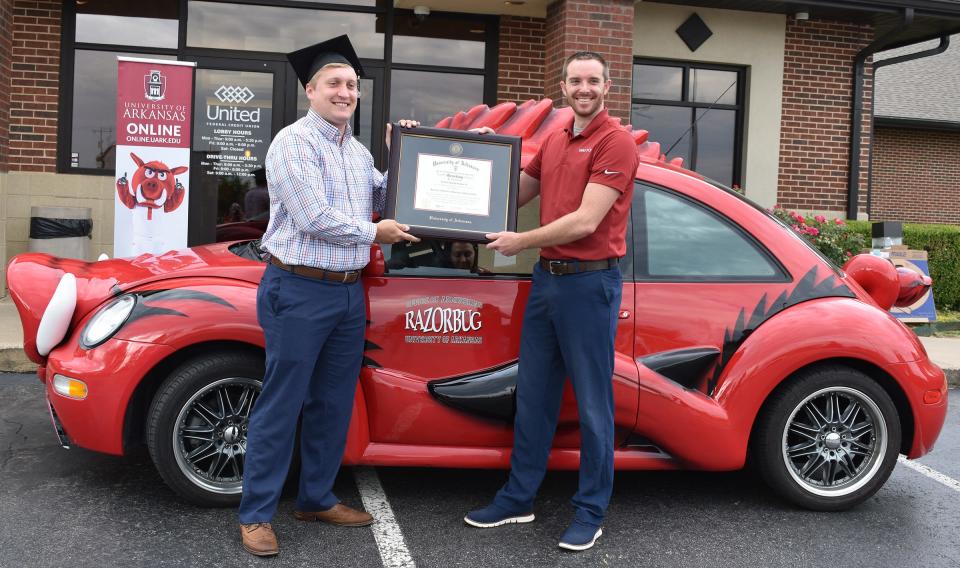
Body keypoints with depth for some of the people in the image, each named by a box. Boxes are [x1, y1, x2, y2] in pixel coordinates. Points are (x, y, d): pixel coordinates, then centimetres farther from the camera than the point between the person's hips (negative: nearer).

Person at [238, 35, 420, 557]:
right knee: (281, 405, -2)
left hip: (349, 291, 8)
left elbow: (381, 197, 25)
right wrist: (374, 233, -7)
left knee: (333, 405, 14)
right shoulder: (294, 142, -11)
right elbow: (313, 218, -19)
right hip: (299, 290, -8)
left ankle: (317, 500, 27)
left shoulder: (357, 151, 14)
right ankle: (256, 515, 9)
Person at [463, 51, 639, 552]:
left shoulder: (615, 142, -11)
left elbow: (585, 222, -18)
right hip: (546, 277, 8)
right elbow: (516, 193, 25)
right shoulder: (554, 141, 13)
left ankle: (591, 511, 17)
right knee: (533, 394, 14)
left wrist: (519, 242, -11)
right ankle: (518, 497, 27)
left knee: (591, 402, 3)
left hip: (590, 283, -7)